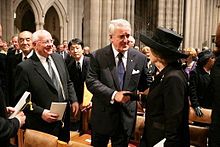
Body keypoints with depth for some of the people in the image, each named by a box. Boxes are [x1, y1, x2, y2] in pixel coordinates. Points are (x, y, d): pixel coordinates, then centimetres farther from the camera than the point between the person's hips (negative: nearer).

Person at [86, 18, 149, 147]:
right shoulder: (98, 56, -7)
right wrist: (113, 94, -24)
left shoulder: (140, 58, -2)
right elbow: (91, 81, -14)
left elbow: (144, 86, 8)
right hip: (102, 116, -1)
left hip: (127, 117, 1)